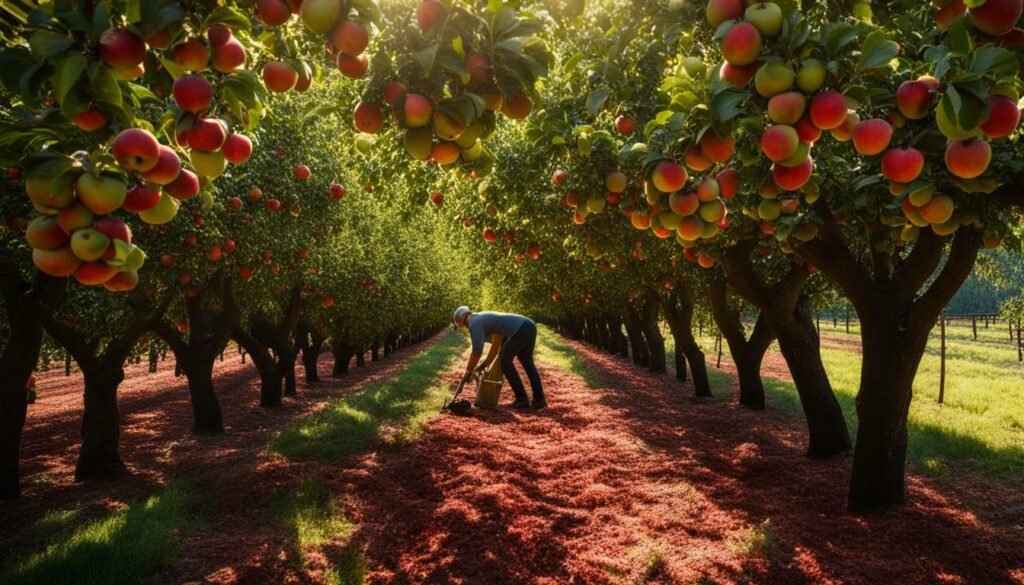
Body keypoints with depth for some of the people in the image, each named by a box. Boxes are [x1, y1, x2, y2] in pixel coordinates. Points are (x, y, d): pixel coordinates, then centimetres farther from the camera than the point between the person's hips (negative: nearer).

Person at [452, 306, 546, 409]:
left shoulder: (474, 323, 0)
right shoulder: (485, 319, 29)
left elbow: (477, 351, -4)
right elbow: (496, 343, 33)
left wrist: (468, 371, 8)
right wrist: (485, 365, 34)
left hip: (521, 329, -9)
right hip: (530, 326, 9)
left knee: (505, 360, 8)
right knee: (527, 363, 21)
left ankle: (521, 399, 9)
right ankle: (539, 399, 18)